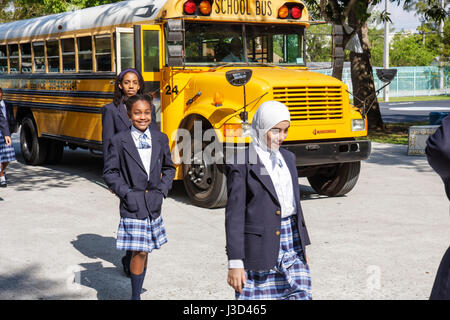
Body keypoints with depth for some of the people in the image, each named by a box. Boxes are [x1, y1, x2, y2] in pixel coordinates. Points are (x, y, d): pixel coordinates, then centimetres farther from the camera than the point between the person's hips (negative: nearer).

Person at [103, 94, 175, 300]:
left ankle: (137, 292, 24)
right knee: (139, 252, -8)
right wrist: (126, 193, -9)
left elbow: (169, 168, 16)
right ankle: (135, 296, 6)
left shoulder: (161, 139, 6)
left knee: (144, 252, 11)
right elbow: (109, 172, -1)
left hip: (154, 205, 4)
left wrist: (162, 190, 3)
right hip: (132, 207, -4)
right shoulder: (118, 141, -4)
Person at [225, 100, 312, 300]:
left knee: (301, 294, 1)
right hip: (260, 248, -6)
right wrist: (235, 262, -14)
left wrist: (302, 247, 20)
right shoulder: (240, 164, -8)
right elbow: (234, 214, -11)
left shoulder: (288, 158, 13)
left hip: (291, 241, 6)